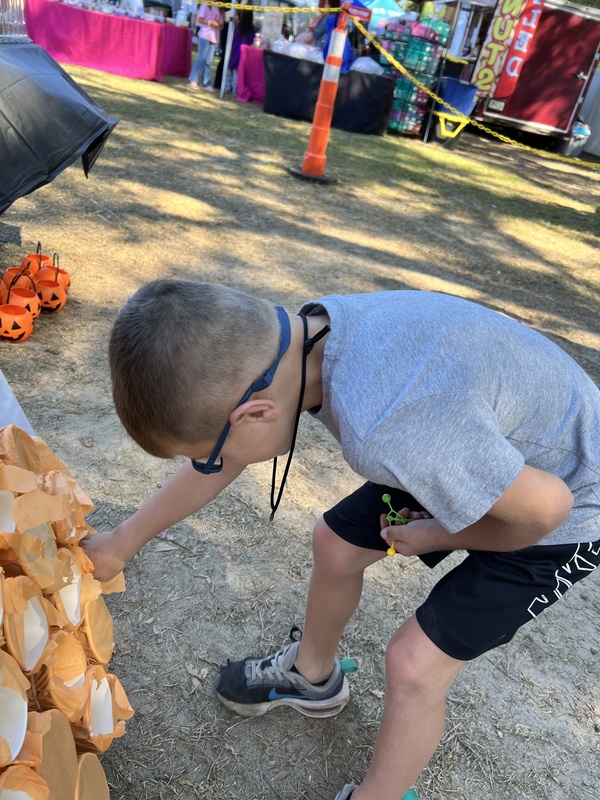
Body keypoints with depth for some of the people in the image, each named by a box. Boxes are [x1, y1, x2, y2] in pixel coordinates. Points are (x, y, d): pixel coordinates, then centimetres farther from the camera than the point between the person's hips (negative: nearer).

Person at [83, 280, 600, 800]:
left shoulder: (385, 432, -44)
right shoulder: (303, 335, -18)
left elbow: (546, 507, -28)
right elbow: (221, 459, -2)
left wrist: (438, 536, -10)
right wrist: (122, 541, 8)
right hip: (494, 448, 7)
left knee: (415, 662, -6)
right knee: (336, 545, 13)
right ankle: (313, 677, 41)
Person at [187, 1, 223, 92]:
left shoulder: (219, 8, 16)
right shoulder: (206, 5, -1)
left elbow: (220, 23, 17)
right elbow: (200, 19, -6)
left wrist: (220, 25, -6)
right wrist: (210, 23, -19)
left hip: (215, 37, 5)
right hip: (205, 36, -5)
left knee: (208, 61, 6)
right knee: (201, 59, -8)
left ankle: (205, 83, 7)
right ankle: (193, 81, -4)